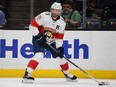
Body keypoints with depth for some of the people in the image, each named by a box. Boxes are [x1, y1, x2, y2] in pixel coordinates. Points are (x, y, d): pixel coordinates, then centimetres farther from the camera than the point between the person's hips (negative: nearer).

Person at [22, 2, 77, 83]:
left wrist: (59, 47, -15)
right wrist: (38, 36, -23)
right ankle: (27, 74, -30)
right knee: (39, 55, -28)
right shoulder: (44, 16, -21)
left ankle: (67, 74, 32)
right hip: (39, 39, -5)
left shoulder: (62, 22, -7)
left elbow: (59, 37, -4)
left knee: (60, 55, 8)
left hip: (51, 41, 5)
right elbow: (32, 25, -19)